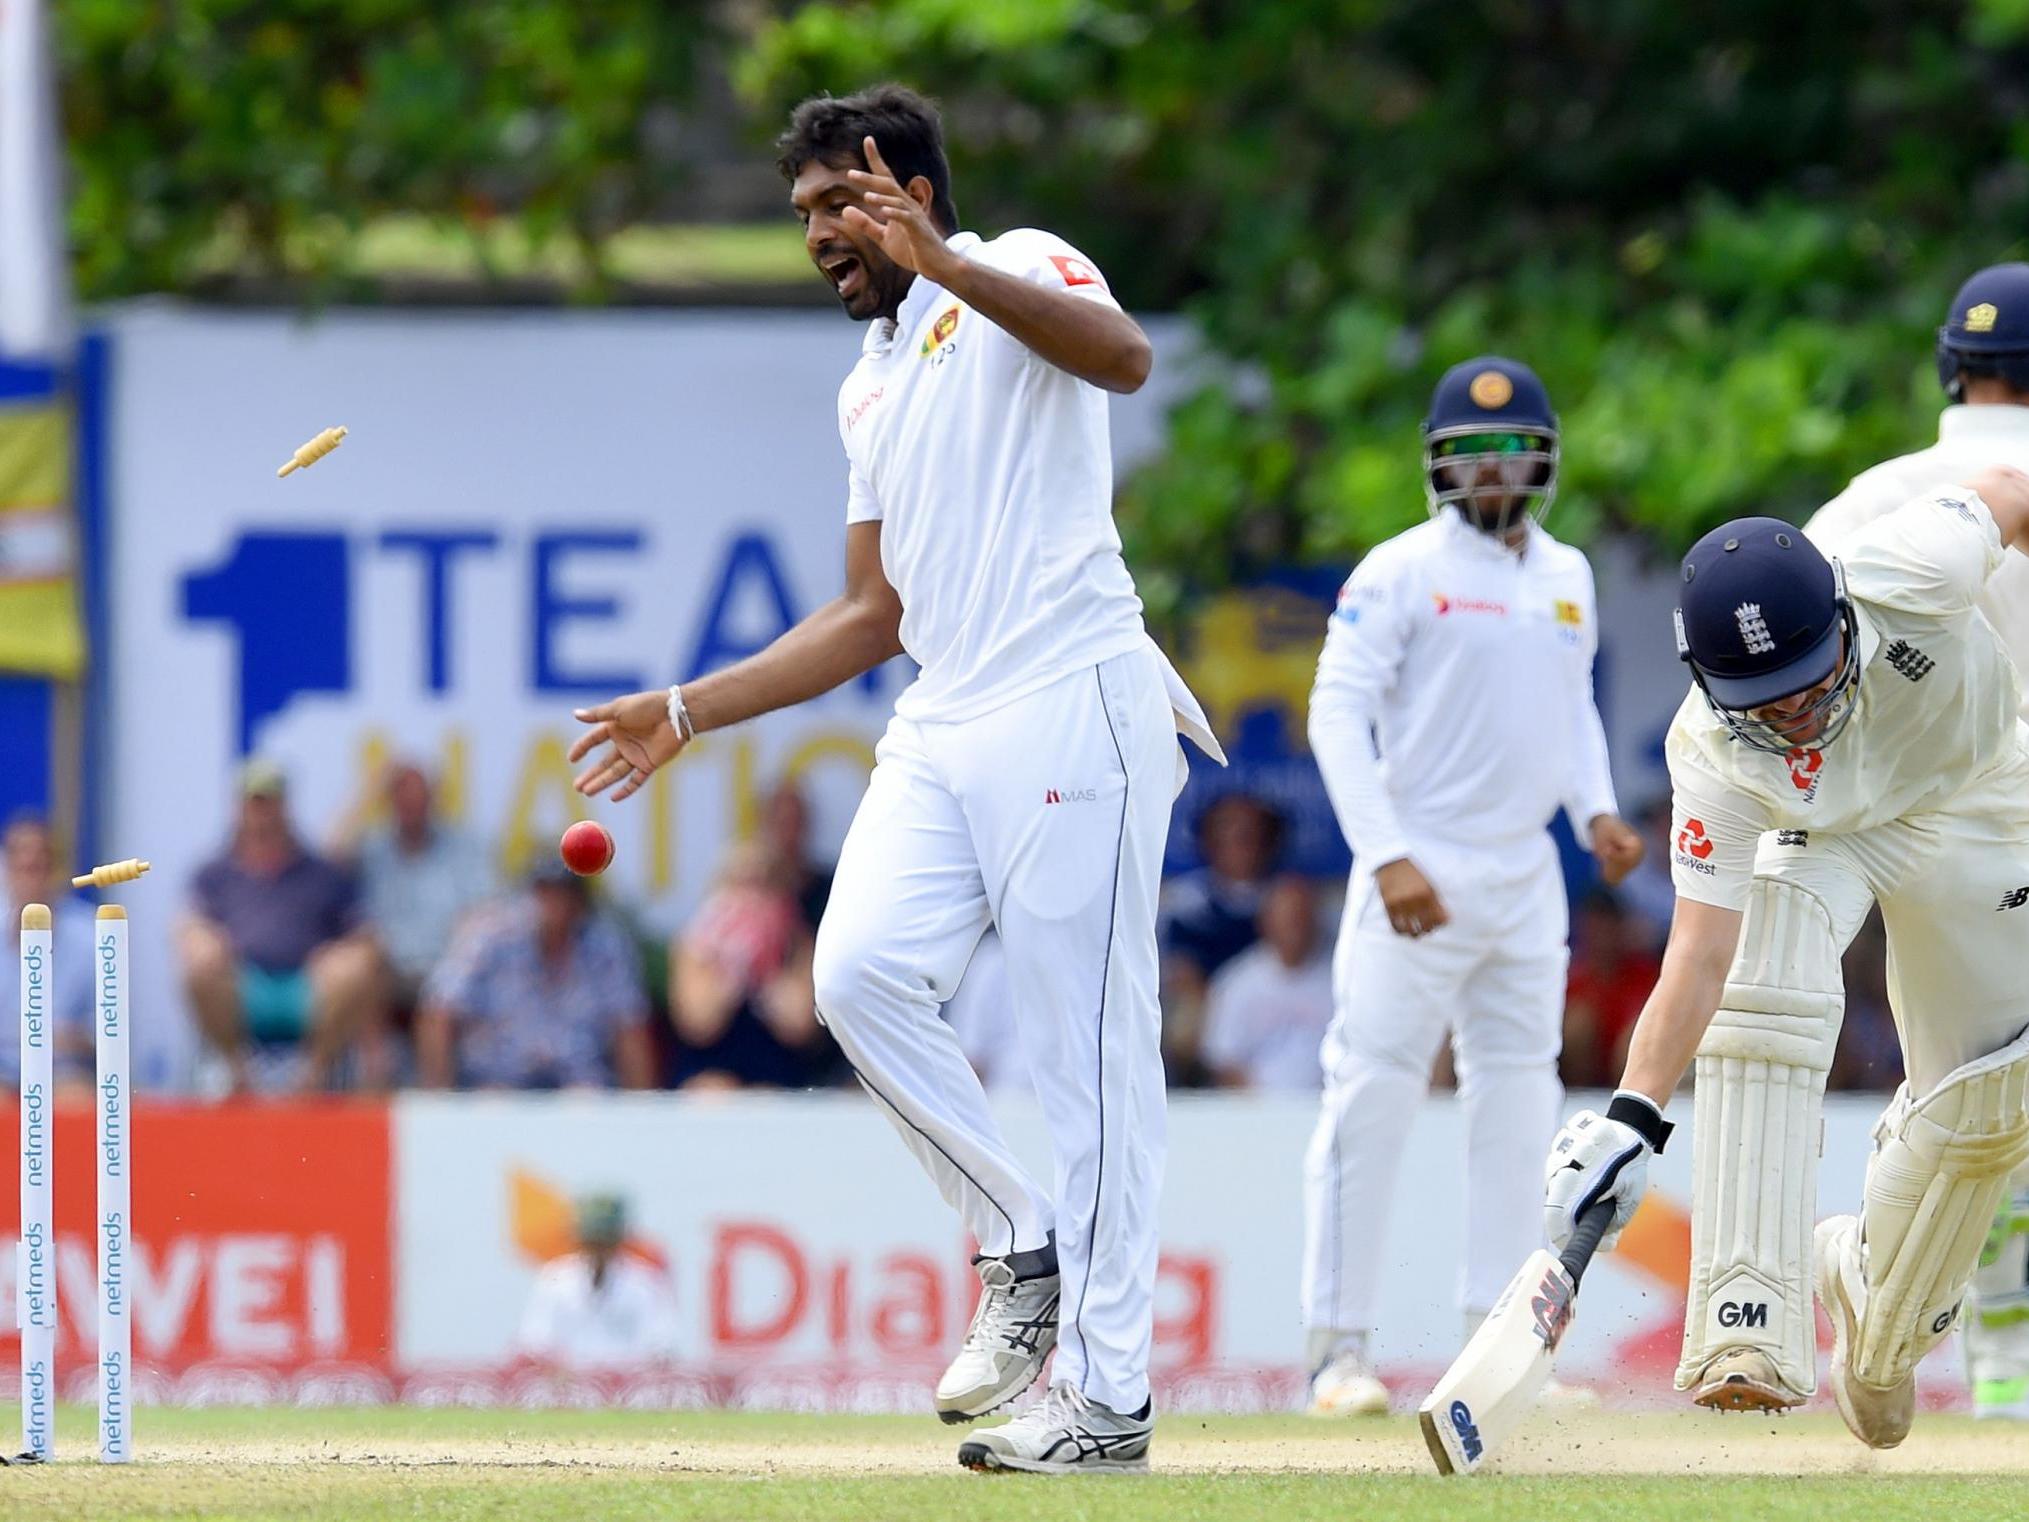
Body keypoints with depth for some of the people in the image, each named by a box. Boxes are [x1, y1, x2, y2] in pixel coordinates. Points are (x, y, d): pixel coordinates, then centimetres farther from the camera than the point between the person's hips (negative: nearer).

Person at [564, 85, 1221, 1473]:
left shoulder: (1017, 270, 1)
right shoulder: (870, 391, 26)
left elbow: (1123, 358, -23)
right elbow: (874, 616, 28)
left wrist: (945, 266, -30)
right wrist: (690, 713, 24)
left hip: (1071, 713, -8)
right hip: (942, 732, 8)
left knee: (1091, 1051, -7)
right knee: (861, 970, -14)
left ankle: (1109, 1397, -5)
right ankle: (1020, 1243, 2)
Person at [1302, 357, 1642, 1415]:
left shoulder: (1566, 575, 13)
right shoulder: (1402, 571, -7)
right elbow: (1338, 711, -12)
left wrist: (1596, 811, 4)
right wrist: (1388, 857, -22)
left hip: (1526, 876, 7)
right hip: (1420, 878, -7)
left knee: (1517, 1109, 8)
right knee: (1370, 1104, -9)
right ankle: (1339, 1351, -7)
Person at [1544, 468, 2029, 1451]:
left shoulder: (1909, 575, -40)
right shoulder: (1715, 756, -36)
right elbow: (1700, 951, -37)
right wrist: (1633, 1116, -49)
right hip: (1817, 839, -1)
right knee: (1763, 1003, -29)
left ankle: (1880, 1318, 27)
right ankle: (1750, 1323, -29)